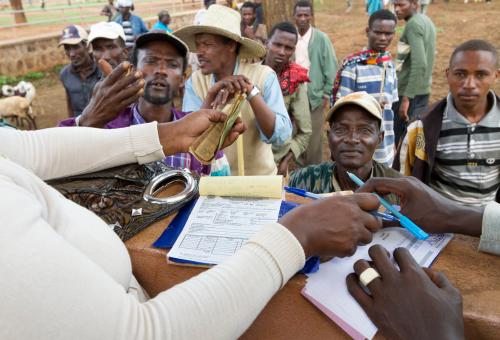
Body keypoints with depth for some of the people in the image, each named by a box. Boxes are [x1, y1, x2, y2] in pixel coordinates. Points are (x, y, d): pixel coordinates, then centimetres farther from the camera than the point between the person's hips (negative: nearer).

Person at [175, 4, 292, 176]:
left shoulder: (263, 76, -10)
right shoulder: (195, 81, -3)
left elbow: (281, 135, -16)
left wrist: (251, 92, -25)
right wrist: (211, 96, -22)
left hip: (259, 179, 0)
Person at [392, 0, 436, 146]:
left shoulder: (413, 25, -15)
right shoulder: (426, 21, 14)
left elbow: (419, 64, -25)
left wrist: (406, 98, -25)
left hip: (407, 92, -9)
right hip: (423, 90, 9)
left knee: (401, 139, -1)